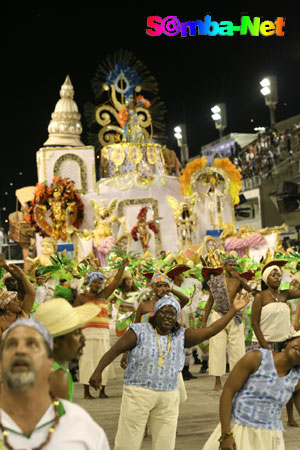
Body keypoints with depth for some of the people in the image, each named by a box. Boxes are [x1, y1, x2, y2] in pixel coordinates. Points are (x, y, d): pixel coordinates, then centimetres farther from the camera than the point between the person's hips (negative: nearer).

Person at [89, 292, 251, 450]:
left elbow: (210, 330, 4)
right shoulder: (139, 331, -2)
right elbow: (114, 350, -5)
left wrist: (233, 310, 0)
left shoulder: (181, 336, 8)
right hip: (138, 393, -4)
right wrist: (98, 371, -15)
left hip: (168, 398, 4)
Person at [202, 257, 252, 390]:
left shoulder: (239, 280, 4)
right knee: (217, 348, -2)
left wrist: (239, 278, -30)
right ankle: (218, 381, 3)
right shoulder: (216, 281, 3)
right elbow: (210, 301, 7)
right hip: (219, 317, -1)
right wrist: (204, 320, 4)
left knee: (237, 348, -1)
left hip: (235, 318, 1)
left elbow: (249, 290, -16)